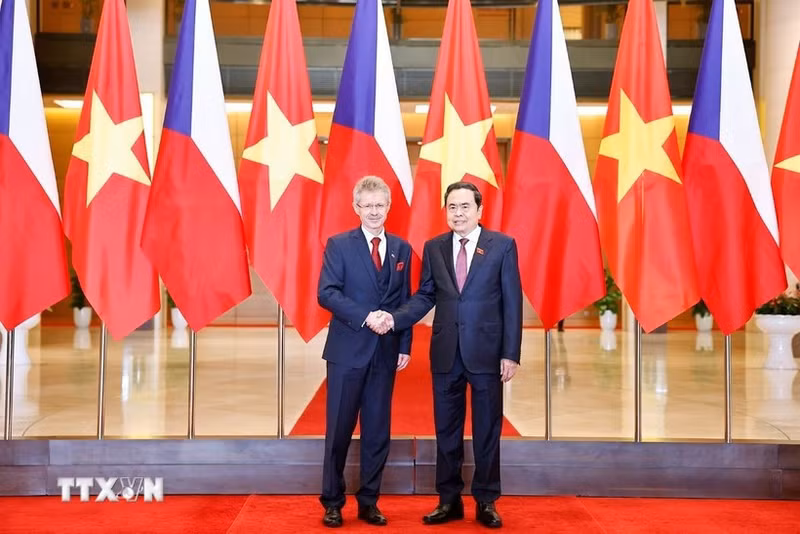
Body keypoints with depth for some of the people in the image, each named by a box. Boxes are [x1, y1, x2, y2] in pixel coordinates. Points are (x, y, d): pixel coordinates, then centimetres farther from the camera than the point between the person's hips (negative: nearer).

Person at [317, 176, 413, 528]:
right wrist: (365, 316, -20)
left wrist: (405, 346, 2)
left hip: (386, 352, 3)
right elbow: (326, 293, -11)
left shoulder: (402, 249, 9)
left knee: (378, 430, 8)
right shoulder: (339, 245, -1)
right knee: (339, 429, 3)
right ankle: (332, 502, 16)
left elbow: (406, 302, 9)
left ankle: (368, 502, 19)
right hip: (348, 349, -3)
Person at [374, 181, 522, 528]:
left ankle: (486, 501, 19)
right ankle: (449, 500, 21)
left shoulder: (502, 245, -2)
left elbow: (512, 302, -4)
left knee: (487, 430, 6)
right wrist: (395, 318, -10)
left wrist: (511, 353, -8)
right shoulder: (434, 248, 7)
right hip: (446, 352, 3)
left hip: (486, 352, -3)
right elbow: (425, 296, 8)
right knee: (446, 429, 10)